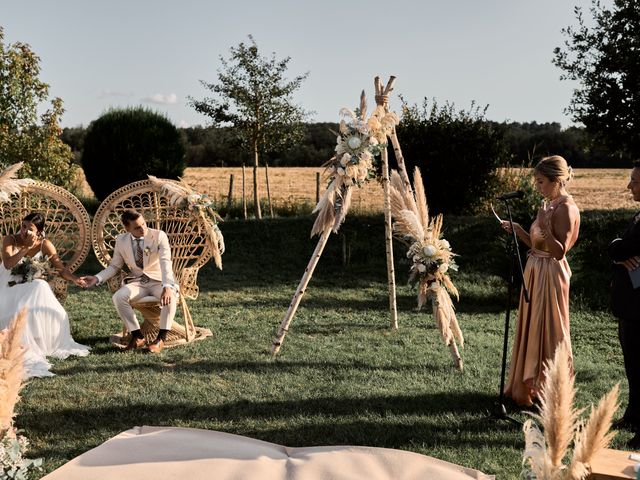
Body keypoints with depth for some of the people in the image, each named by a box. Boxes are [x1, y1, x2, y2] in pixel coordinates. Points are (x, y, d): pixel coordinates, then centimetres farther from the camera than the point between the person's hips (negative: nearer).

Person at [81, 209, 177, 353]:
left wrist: (167, 286, -42)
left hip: (158, 281, -3)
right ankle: (138, 336, -14)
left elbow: (165, 262, -25)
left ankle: (161, 339, -24)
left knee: (169, 297, -37)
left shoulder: (159, 236, -12)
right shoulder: (121, 240, 0)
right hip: (137, 282, 3)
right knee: (118, 297, -28)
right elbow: (114, 266, 10)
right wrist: (97, 278, -9)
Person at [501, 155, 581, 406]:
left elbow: (559, 251, -22)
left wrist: (544, 226, -33)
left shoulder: (566, 208, -16)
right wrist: (518, 230, 4)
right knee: (533, 329, 16)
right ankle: (531, 384, 28)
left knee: (548, 331, 0)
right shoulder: (550, 205, 11)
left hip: (550, 274, -9)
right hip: (536, 272, 9)